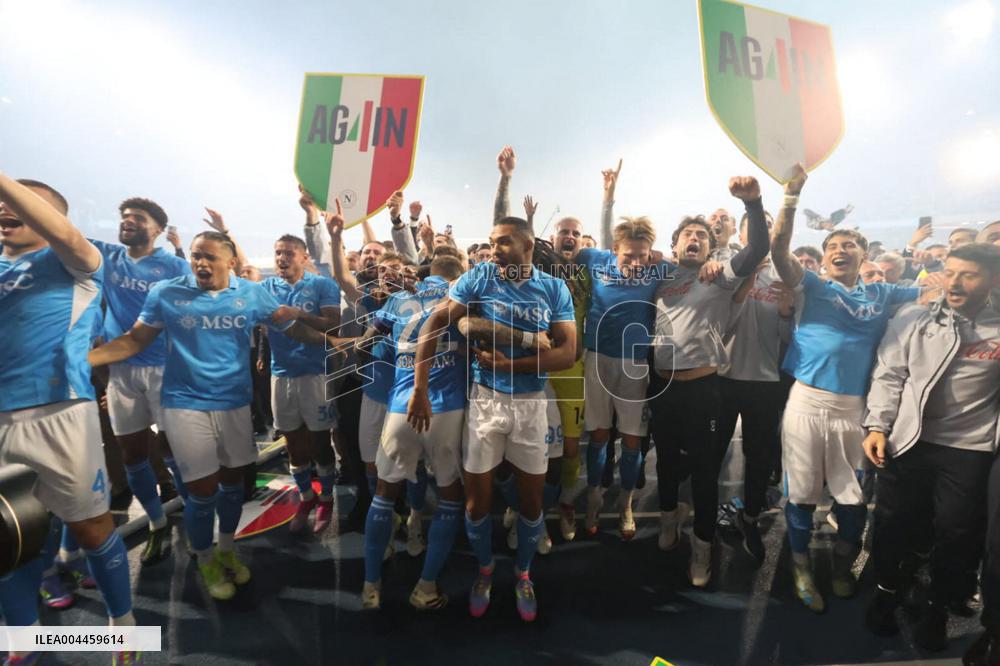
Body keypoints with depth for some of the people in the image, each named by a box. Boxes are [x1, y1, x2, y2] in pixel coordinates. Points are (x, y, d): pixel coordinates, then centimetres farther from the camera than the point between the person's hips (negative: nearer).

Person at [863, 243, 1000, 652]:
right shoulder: (913, 318, -1)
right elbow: (888, 376, 0)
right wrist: (877, 425, -7)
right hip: (908, 440, 1)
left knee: (957, 534, 11)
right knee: (891, 524, 10)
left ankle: (939, 607, 37)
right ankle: (887, 590, 36)